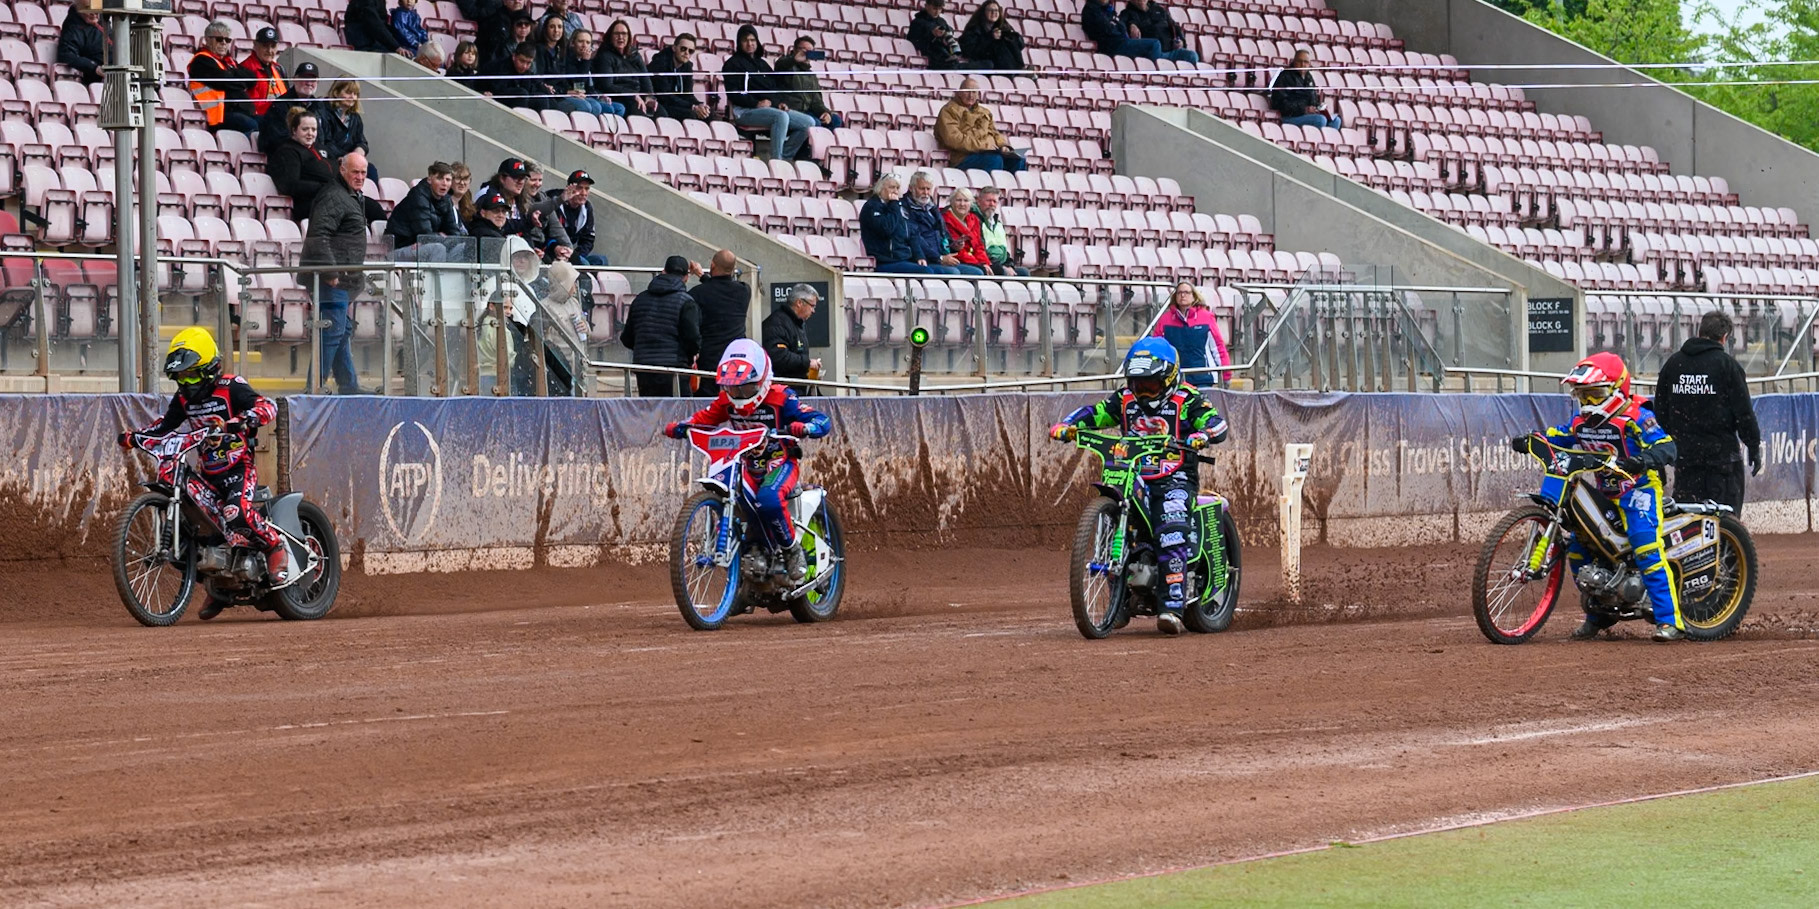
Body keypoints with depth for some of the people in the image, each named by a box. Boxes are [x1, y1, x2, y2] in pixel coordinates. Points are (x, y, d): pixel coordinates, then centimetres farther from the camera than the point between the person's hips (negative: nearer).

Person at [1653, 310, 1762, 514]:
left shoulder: (1673, 363, 8)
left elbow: (1660, 408, 14)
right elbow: (1743, 411, -7)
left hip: (1683, 450, 4)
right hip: (1720, 451, -4)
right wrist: (1754, 447, 2)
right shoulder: (1726, 365, -6)